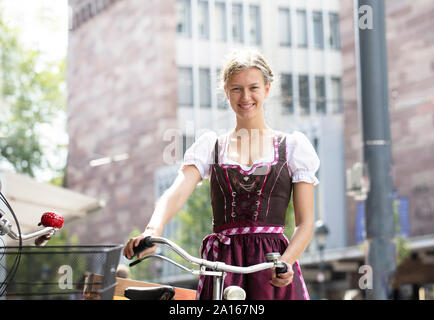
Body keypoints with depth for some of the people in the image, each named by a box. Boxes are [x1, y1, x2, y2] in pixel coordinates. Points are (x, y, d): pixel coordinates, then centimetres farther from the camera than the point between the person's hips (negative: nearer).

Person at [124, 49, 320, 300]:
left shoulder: (293, 146, 10)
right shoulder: (210, 146, 14)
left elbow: (305, 222, 5)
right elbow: (176, 193, -4)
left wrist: (286, 261, -14)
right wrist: (153, 230, -25)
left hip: (273, 266, -1)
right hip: (221, 265, 1)